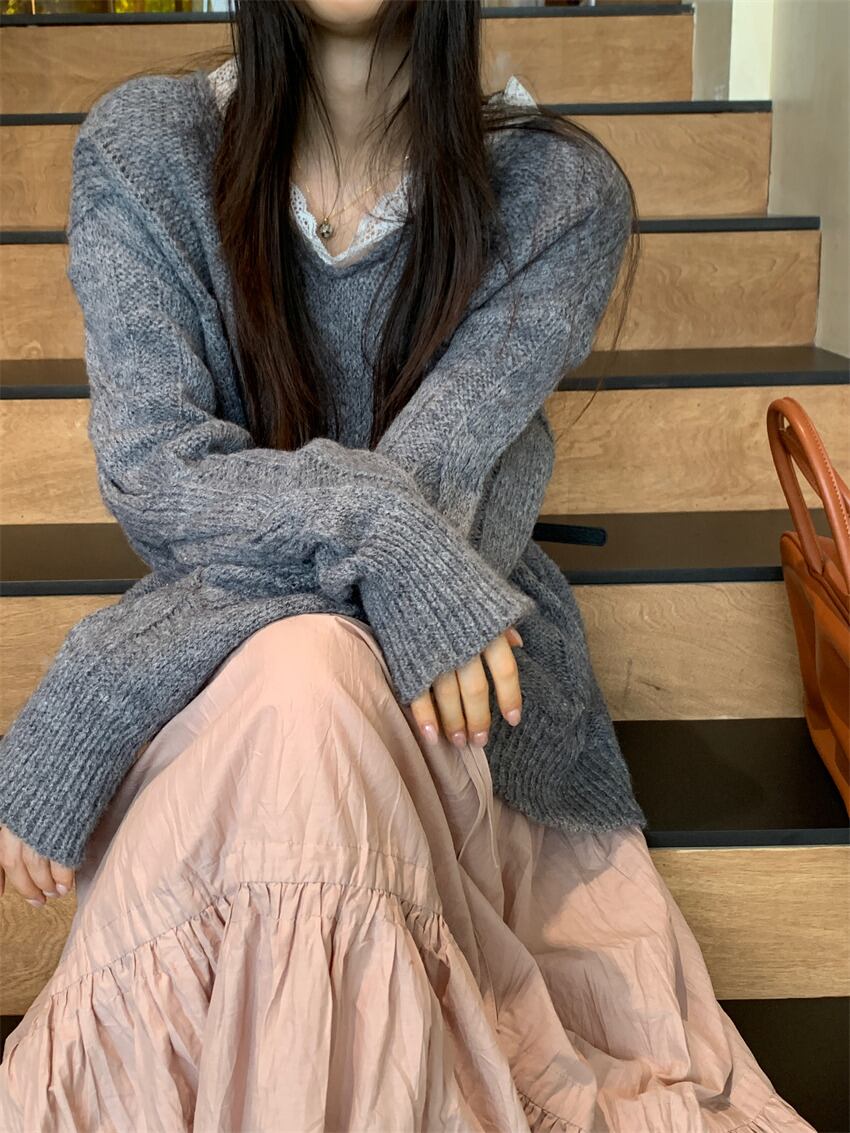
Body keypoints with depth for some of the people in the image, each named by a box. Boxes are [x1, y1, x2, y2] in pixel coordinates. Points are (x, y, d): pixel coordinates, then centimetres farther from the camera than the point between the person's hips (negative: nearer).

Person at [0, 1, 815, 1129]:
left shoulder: (559, 194, -7)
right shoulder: (145, 146, -3)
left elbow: (433, 484, -19)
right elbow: (148, 469, -12)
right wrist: (376, 525, -33)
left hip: (454, 655, 0)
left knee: (311, 679, -34)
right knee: (295, 678, -34)